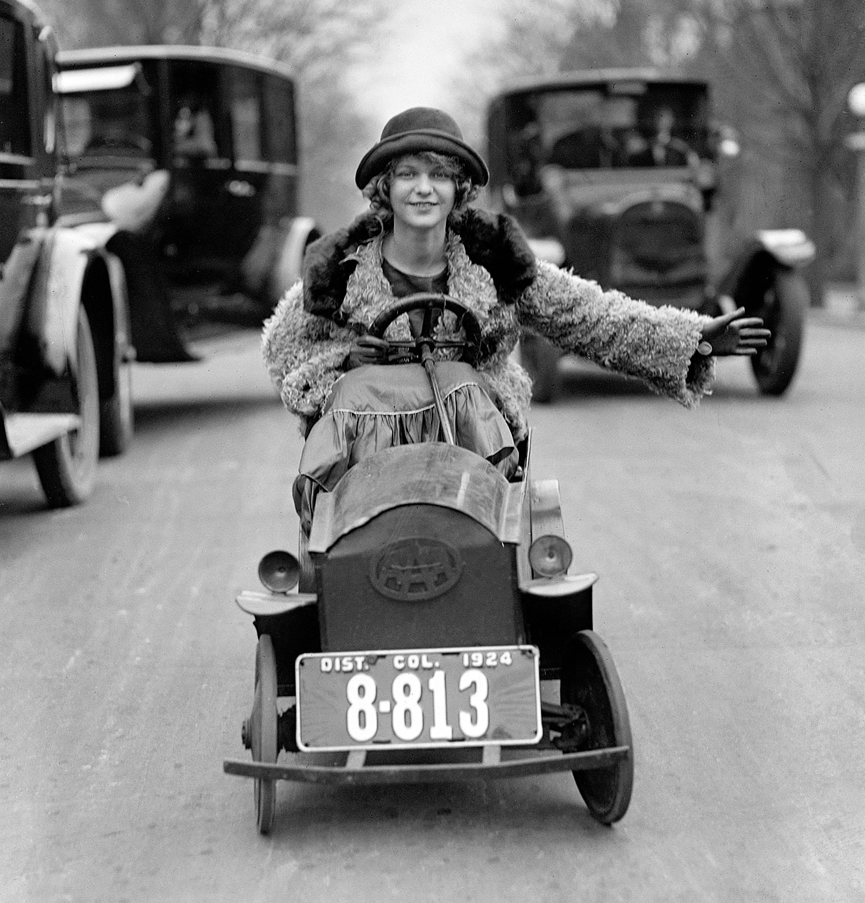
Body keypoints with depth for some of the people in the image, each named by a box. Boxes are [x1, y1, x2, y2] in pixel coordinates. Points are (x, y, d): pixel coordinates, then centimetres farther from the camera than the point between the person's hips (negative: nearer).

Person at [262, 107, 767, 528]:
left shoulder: (495, 263, 2)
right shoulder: (341, 268, 0)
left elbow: (593, 319, 3)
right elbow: (283, 347, 12)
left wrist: (693, 339, -4)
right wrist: (345, 356, -9)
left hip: (476, 426, 1)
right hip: (366, 424, 0)